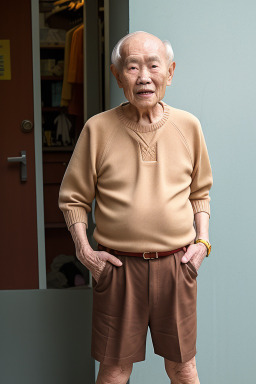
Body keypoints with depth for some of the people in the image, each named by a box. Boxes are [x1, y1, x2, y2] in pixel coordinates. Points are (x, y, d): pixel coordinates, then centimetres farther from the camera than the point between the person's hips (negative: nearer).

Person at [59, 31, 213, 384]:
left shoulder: (188, 126, 2)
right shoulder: (98, 129, -5)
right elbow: (73, 197, 4)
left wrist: (202, 240, 4)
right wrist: (84, 249, -5)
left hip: (176, 264, 2)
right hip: (117, 265, -1)